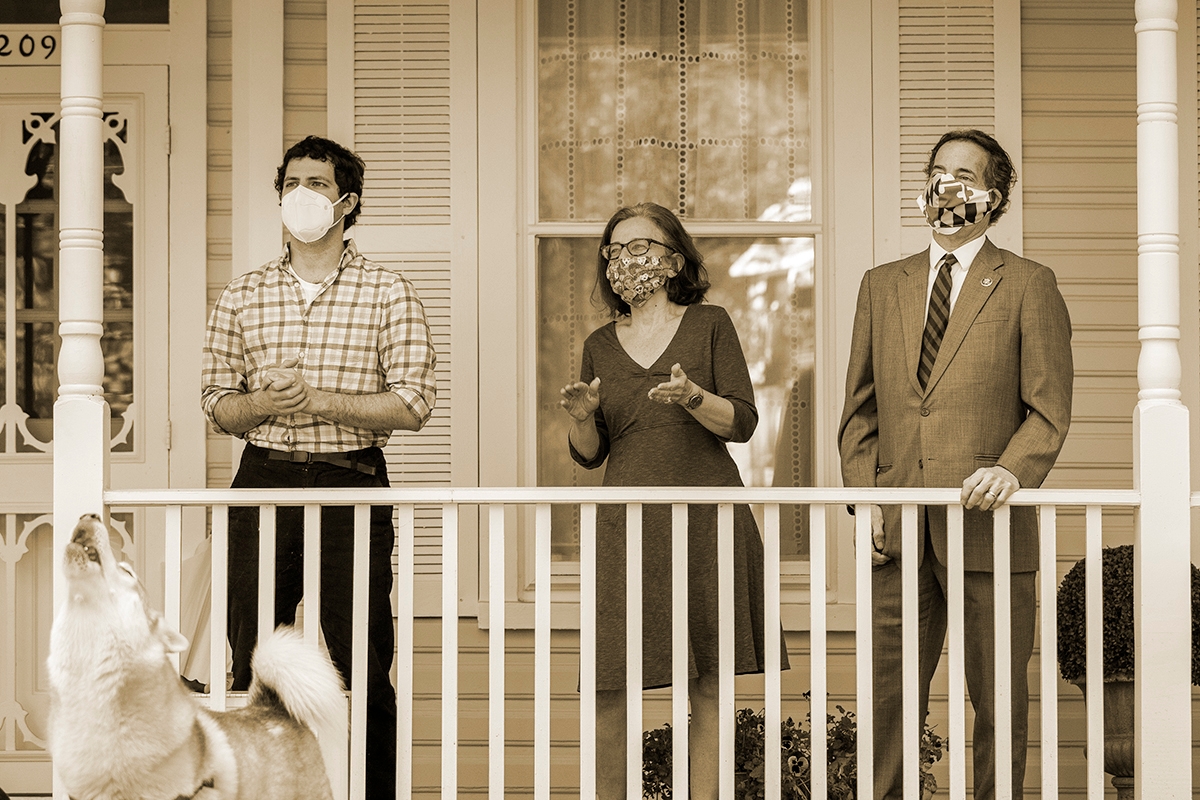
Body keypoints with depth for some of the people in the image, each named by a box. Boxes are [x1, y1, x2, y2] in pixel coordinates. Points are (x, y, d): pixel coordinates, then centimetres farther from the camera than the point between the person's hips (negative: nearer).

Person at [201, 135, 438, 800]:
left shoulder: (386, 293, 2)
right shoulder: (242, 297, 11)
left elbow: (413, 403, -5)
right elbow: (217, 404, 12)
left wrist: (319, 401, -14)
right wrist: (261, 404, -10)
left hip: (353, 485, -2)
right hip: (263, 483, 2)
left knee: (362, 665, -2)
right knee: (252, 664, 4)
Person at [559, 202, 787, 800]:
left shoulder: (709, 325, 7)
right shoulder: (601, 346, 15)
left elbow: (743, 423, 0)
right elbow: (590, 455, 14)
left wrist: (693, 397, -18)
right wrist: (582, 417, -6)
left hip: (706, 520, -2)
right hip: (627, 524, 2)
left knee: (707, 683, -1)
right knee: (608, 688, -5)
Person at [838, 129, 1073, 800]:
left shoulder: (1028, 285, 5)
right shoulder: (882, 286, 17)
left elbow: (1050, 409, 0)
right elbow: (861, 409, 16)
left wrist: (1012, 471, -18)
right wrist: (864, 495, 3)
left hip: (986, 521, -3)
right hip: (898, 530, 3)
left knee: (999, 698, 2)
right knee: (888, 696, 3)